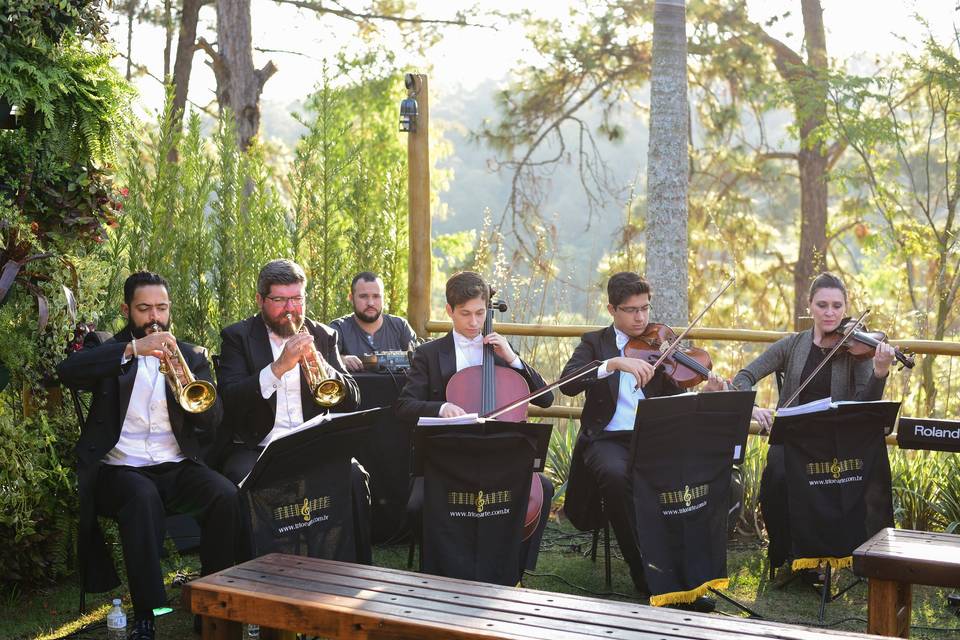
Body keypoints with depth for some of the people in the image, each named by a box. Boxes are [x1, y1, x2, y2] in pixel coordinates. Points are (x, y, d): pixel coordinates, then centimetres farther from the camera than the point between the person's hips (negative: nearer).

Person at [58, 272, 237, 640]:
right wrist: (132, 349, -24)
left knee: (226, 495, -26)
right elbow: (68, 372, -15)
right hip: (120, 468, -2)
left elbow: (213, 420, 4)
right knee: (143, 498, -36)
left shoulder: (191, 356, 15)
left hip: (176, 467, 3)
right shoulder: (106, 349, 9)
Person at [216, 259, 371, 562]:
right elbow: (230, 398, -11)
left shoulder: (323, 336, 14)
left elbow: (351, 400, 6)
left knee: (354, 475, -25)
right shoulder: (237, 336, 5)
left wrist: (319, 363, -12)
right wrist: (279, 367, -22)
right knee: (245, 480, -34)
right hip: (255, 446, -2)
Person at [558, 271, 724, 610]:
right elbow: (567, 384, -11)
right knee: (615, 475, -35)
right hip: (607, 439, -2)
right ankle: (645, 571, -20)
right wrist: (614, 362, -24)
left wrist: (705, 397, -17)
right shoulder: (595, 342, 9)